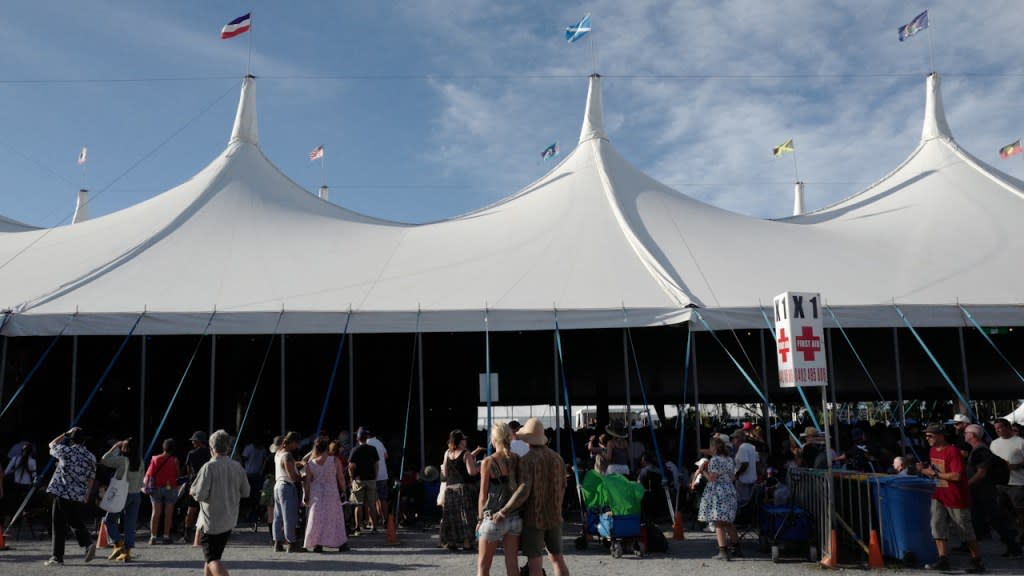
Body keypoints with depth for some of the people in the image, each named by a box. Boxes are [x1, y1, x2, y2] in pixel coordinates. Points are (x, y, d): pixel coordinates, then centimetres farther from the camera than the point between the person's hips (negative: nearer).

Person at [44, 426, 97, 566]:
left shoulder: (66, 451, -8)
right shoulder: (91, 457, 5)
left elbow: (52, 445, 13)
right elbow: (91, 478, 10)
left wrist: (65, 434, 17)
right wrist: (86, 495, 18)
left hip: (62, 494, -4)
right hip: (79, 496, 4)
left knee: (59, 526, 4)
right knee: (77, 522, 19)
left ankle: (57, 557, 7)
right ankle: (88, 543, -3)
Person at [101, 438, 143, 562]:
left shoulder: (122, 460, -13)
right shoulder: (140, 462, 6)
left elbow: (104, 460, -4)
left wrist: (114, 447, 0)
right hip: (136, 495, 5)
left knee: (110, 520, 9)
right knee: (130, 524, 7)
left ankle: (119, 546, -4)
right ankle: (127, 553, 5)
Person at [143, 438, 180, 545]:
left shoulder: (155, 459, -3)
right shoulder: (174, 461, -8)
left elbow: (149, 474, -1)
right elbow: (177, 475, -3)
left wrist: (145, 484, 12)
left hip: (156, 488, 2)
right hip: (170, 488, -2)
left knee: (156, 513, 7)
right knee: (168, 514, 5)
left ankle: (153, 536, 4)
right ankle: (166, 536, 5)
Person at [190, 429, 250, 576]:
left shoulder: (209, 467, -17)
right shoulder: (237, 467, -1)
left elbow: (200, 494, -20)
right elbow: (245, 492, 6)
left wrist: (192, 491, 1)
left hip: (210, 521, -6)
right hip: (229, 520, 6)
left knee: (213, 559, -4)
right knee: (214, 555, 22)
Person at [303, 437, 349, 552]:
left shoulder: (310, 463, -1)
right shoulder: (335, 460, -7)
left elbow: (308, 481, 0)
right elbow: (341, 478, -4)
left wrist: (306, 495, 8)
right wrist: (343, 491, 9)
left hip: (316, 493, 2)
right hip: (332, 492, -1)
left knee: (316, 518, 9)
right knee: (334, 517, 6)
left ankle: (317, 544, 6)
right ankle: (341, 544, 9)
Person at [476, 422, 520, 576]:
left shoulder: (488, 462, -12)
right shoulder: (517, 459, -1)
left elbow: (483, 495, -6)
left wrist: (480, 519, 3)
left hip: (494, 518, -4)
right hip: (514, 517, 4)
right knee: (512, 563, 11)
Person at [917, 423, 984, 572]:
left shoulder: (952, 451, -19)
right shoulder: (932, 451, 7)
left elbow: (956, 476, -26)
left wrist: (934, 473, -22)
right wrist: (924, 469, -1)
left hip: (956, 497, -7)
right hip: (939, 496, 7)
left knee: (965, 530, 6)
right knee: (937, 525, -4)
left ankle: (977, 561, 20)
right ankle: (943, 560, -2)